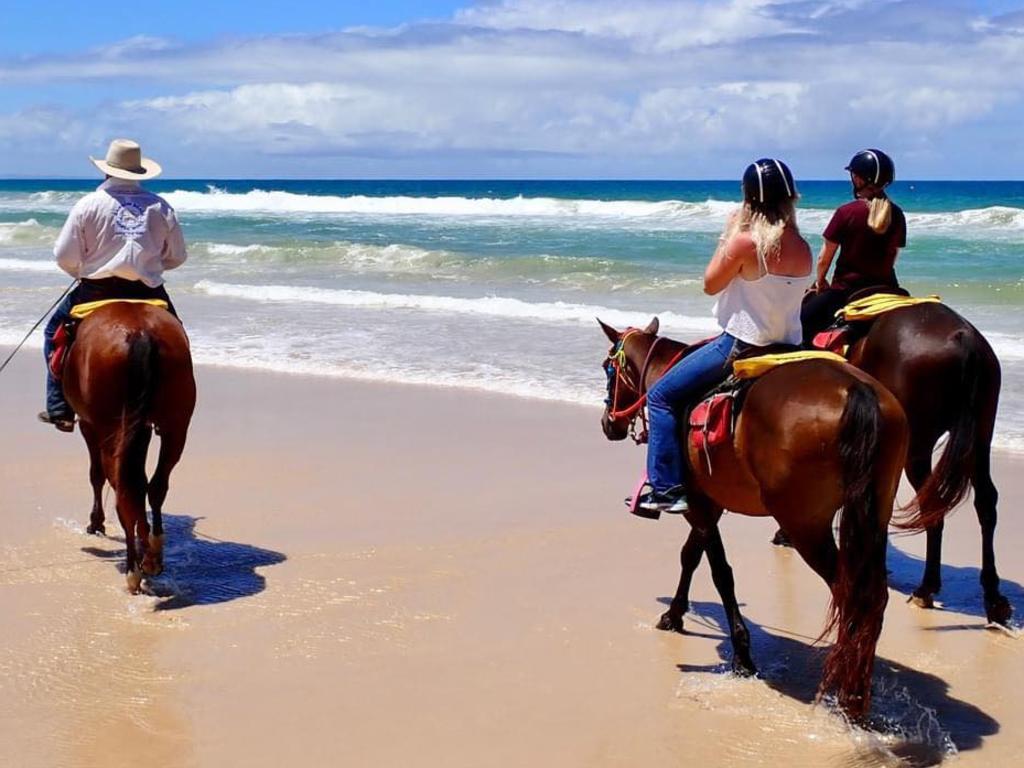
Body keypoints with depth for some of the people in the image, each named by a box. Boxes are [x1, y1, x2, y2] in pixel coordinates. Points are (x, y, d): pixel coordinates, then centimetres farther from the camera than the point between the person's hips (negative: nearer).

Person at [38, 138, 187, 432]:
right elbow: (177, 256, 9)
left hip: (97, 289, -1)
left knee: (56, 331, 21)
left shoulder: (89, 204, -4)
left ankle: (60, 409, 15)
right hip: (148, 292, 1)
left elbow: (65, 256, -5)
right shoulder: (161, 207, 3)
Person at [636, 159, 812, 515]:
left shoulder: (746, 241, -19)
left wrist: (728, 235, 0)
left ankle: (666, 488, -1)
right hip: (786, 348, 7)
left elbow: (710, 284, -7)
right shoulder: (803, 248, 0)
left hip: (740, 346, -7)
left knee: (662, 396, 4)